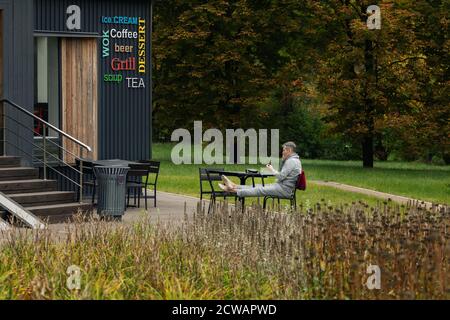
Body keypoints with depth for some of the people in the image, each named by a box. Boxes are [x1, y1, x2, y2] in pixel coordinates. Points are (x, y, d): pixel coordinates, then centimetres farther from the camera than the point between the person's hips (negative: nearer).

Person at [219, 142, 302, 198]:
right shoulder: (292, 160, 19)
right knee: (259, 187, 5)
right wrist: (283, 160, 15)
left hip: (284, 189, -10)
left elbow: (280, 176, -19)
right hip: (283, 187, 10)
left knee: (260, 190, -12)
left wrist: (272, 169, -4)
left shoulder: (291, 161, -15)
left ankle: (234, 191, -15)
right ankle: (234, 186, 3)